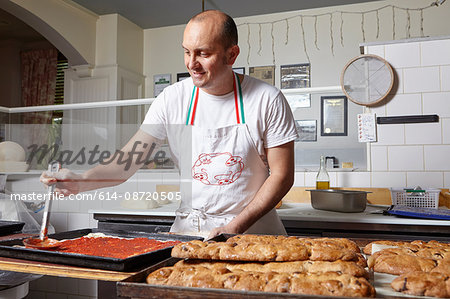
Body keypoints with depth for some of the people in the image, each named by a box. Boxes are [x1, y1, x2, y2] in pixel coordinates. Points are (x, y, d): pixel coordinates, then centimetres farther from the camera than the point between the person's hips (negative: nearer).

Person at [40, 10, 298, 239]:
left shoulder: (268, 100, -8)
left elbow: (282, 175, -5)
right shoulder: (173, 98, -2)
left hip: (253, 231, -1)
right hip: (188, 229, 2)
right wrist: (82, 181, -21)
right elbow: (130, 159, -3)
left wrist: (235, 227, -13)